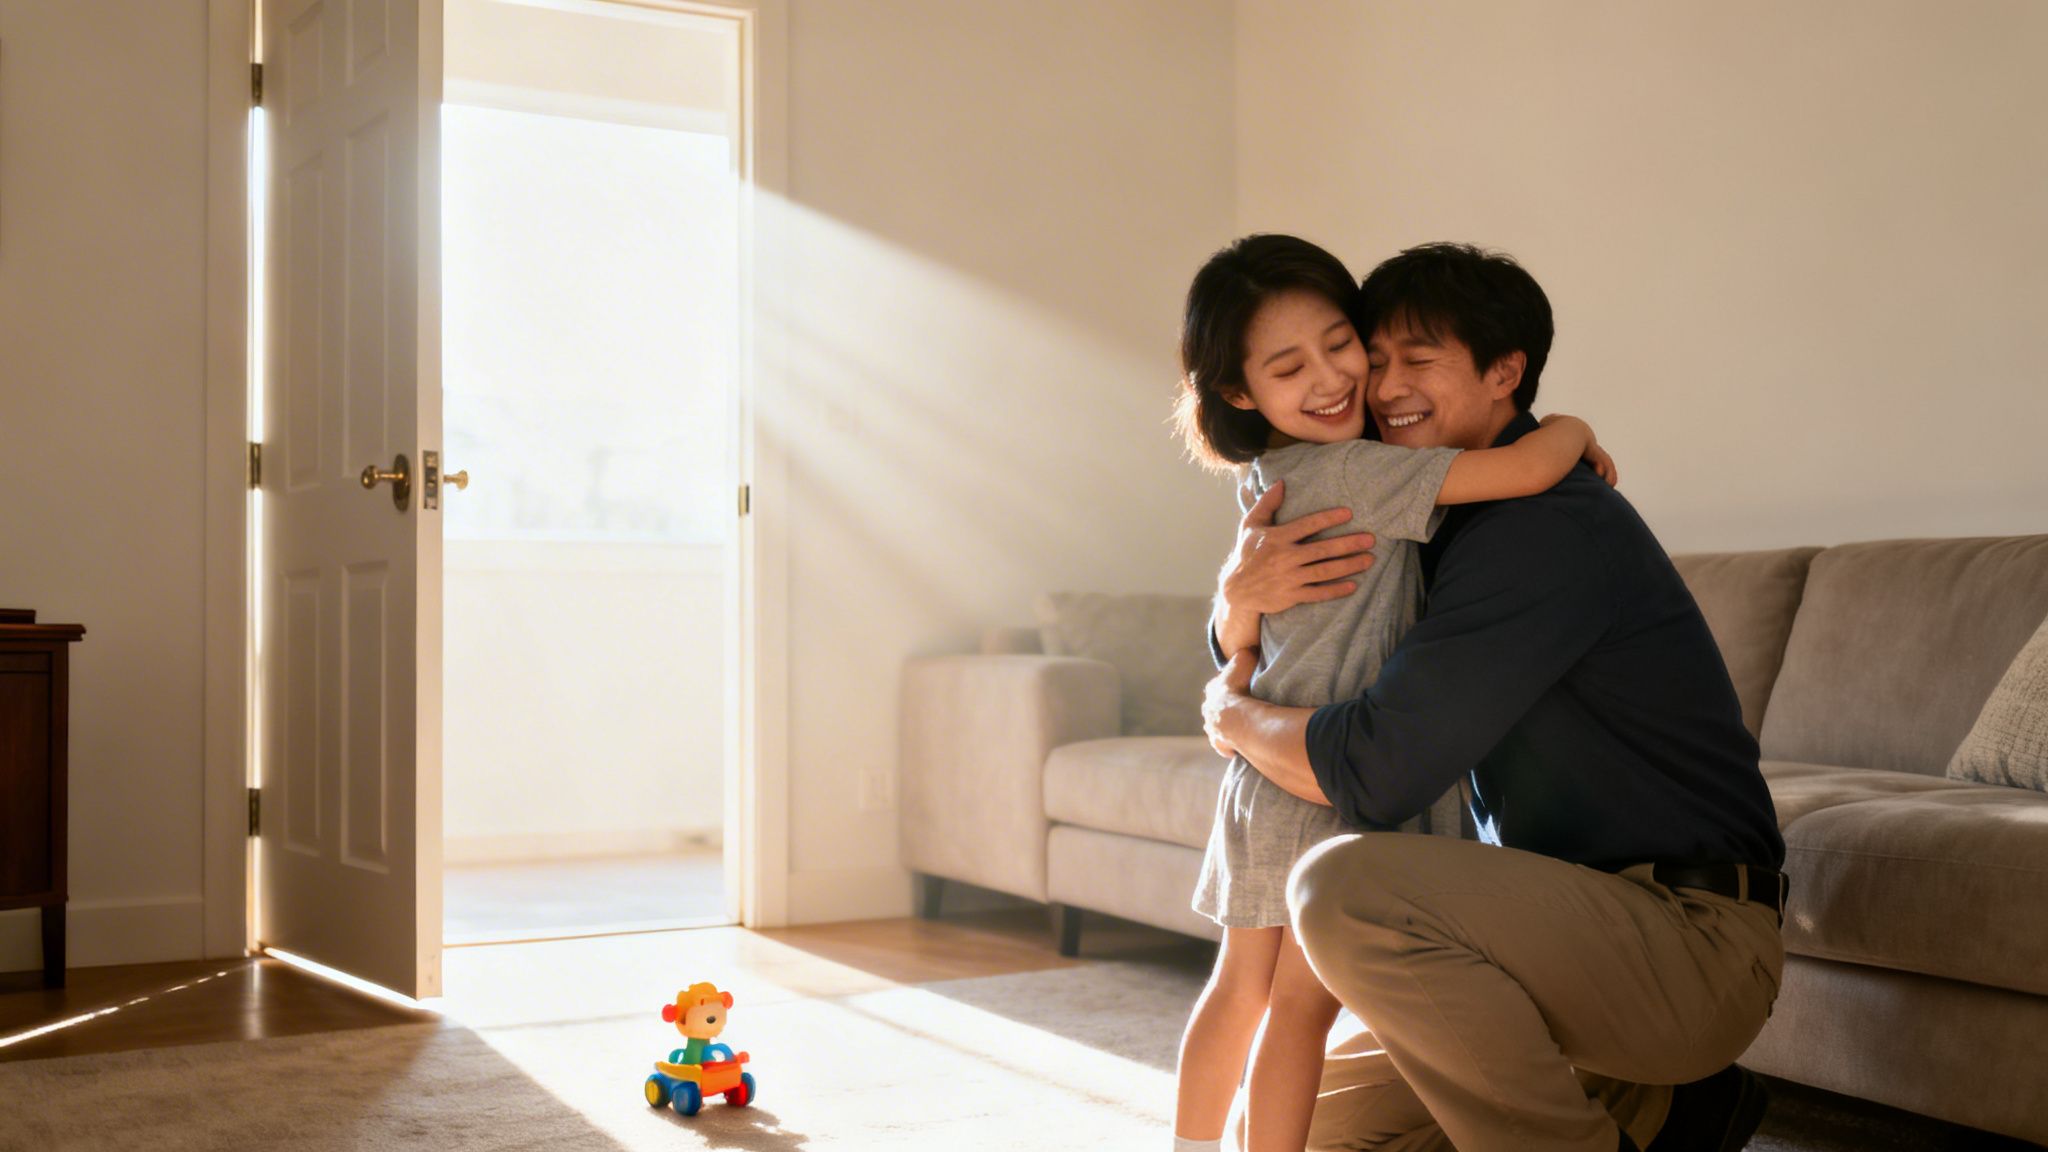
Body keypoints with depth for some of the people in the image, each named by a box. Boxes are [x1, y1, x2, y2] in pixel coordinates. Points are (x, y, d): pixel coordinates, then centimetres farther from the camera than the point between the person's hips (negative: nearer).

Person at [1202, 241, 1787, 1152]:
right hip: (1598, 928, 10)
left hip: (1698, 941, -10)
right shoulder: (1426, 522, 10)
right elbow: (1246, 664, 10)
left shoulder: (1547, 526, -20)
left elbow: (1377, 769, -27)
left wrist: (1229, 713, -8)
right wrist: (1241, 597, -14)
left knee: (1344, 887, -30)